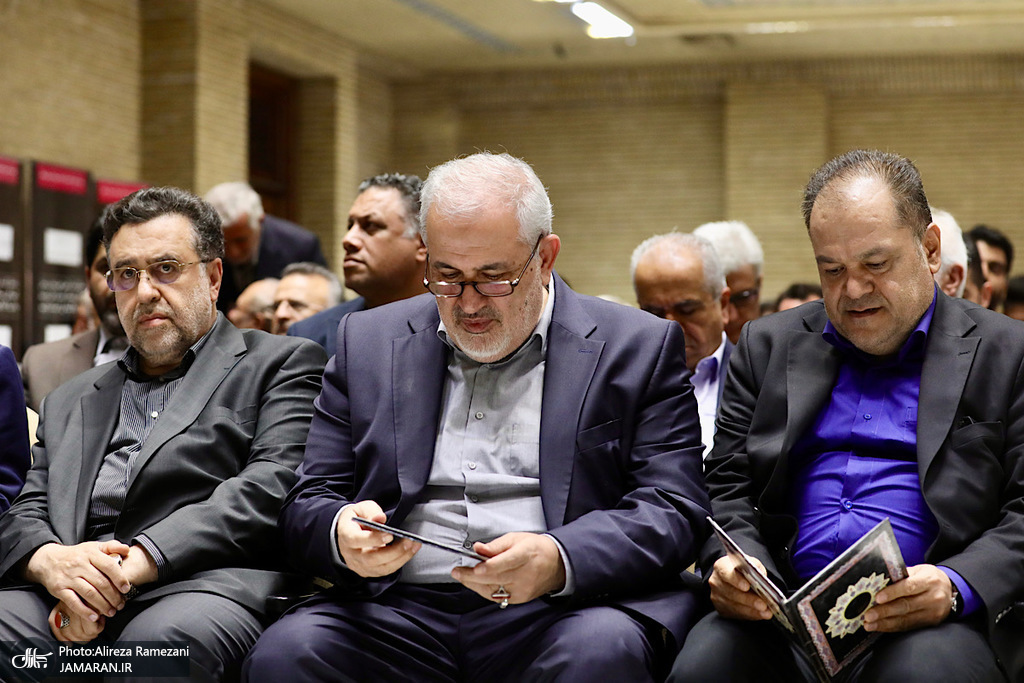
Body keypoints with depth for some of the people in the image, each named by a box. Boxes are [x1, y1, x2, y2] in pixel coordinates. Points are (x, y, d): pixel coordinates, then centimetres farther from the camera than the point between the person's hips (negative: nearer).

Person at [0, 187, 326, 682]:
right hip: (68, 598, 4)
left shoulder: (281, 363, 14)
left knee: (161, 639, -39)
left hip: (203, 581, -3)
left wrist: (140, 561, -13)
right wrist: (50, 561, -7)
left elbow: (272, 486, -2)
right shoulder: (70, 402, 31)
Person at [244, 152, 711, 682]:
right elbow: (308, 508, 14)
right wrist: (344, 535, -12)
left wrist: (559, 562, -21)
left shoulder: (639, 348, 7)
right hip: (401, 612, 2)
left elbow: (673, 510, -1)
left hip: (556, 613, -1)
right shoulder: (368, 344, 15)